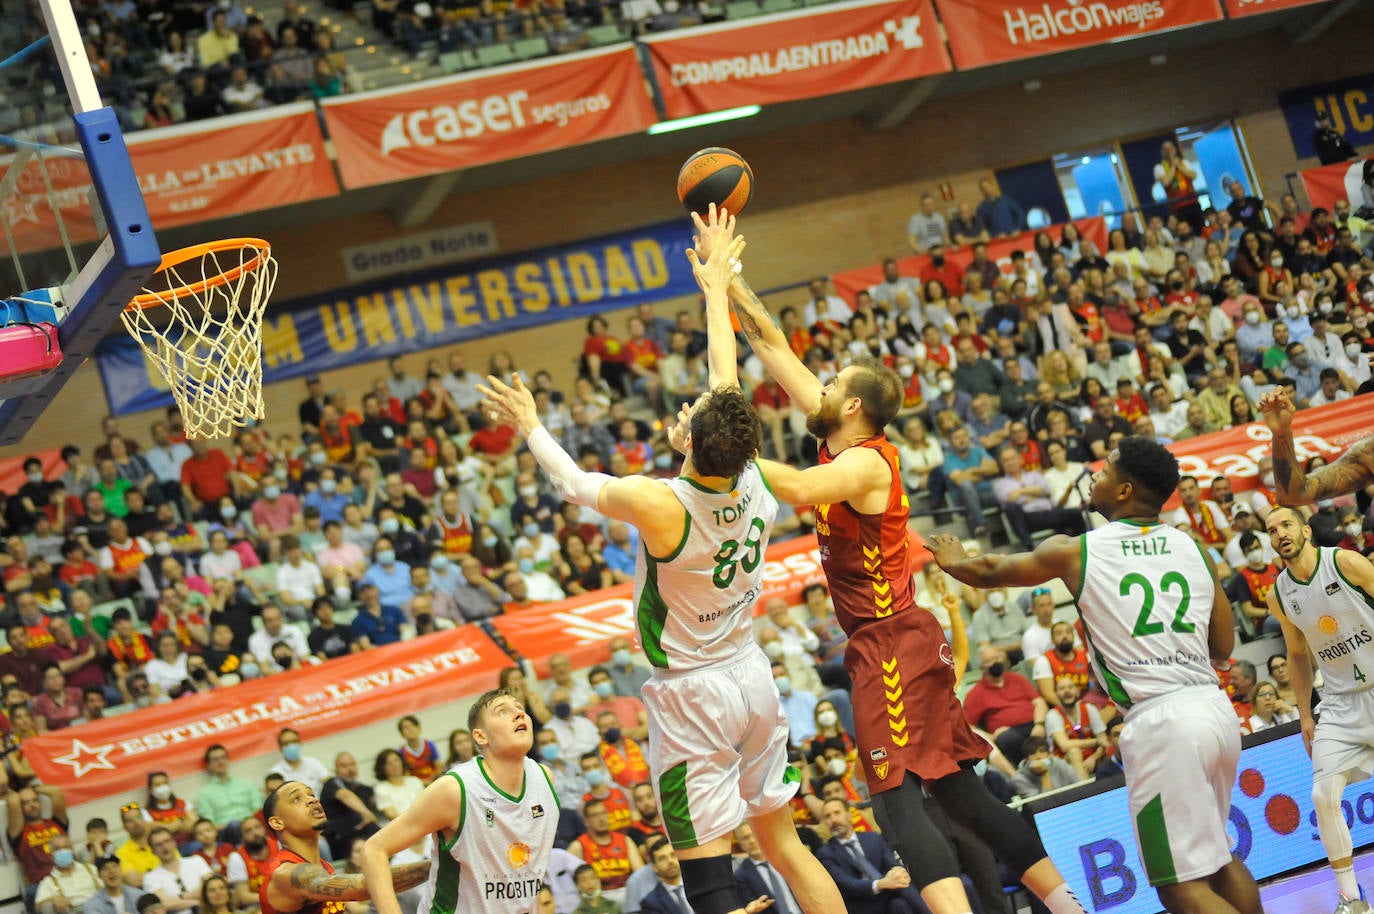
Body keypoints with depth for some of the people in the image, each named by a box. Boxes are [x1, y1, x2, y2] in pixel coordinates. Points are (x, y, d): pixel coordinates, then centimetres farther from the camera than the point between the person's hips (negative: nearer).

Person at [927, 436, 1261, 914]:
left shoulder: (1074, 551, 2)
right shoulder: (1194, 549, 12)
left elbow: (989, 573, 21)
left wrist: (953, 560, 43)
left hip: (1159, 720, -6)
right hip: (1216, 707, 6)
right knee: (1219, 855, 25)